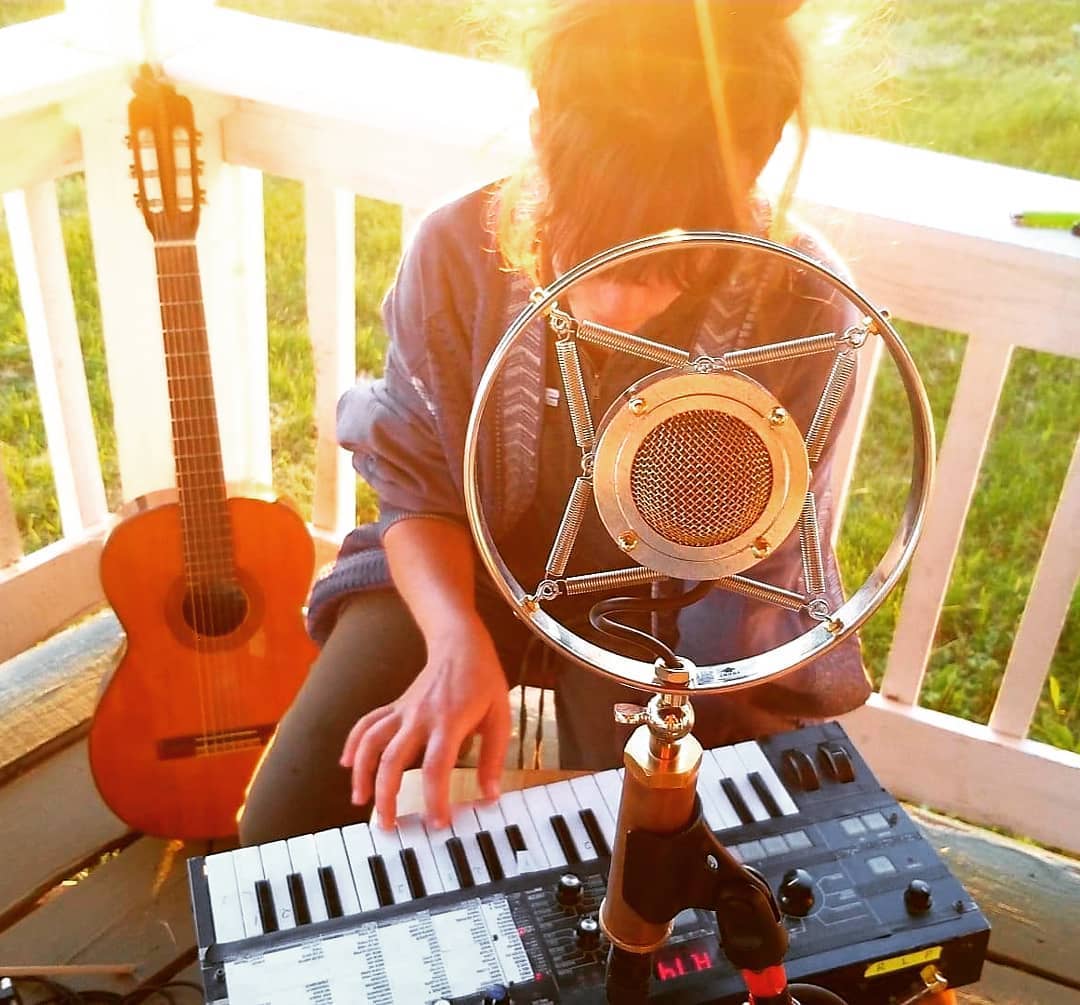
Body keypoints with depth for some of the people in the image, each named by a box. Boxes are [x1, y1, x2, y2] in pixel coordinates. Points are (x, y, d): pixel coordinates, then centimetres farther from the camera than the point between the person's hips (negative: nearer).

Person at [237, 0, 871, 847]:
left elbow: (755, 566, -14)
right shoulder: (460, 250, -22)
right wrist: (458, 643, -29)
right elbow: (418, 488, -11)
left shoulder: (801, 312, -25)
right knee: (286, 826, -8)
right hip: (463, 563, 1)